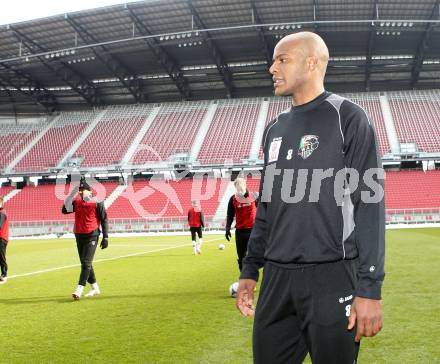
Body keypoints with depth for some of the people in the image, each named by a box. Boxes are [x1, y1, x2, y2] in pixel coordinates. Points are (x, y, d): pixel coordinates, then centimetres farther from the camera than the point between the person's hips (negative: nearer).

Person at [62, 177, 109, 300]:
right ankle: (95, 288, 26)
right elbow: (65, 210, -8)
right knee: (85, 264, 13)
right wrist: (72, 193, -12)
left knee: (86, 263, -13)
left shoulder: (97, 203, -7)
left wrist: (105, 237, -9)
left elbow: (104, 220, -5)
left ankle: (79, 290, -17)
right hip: (79, 236, 6)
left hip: (92, 236, -6)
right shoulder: (76, 202, 7)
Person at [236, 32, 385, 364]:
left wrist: (370, 288, -16)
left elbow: (370, 204, -10)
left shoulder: (347, 118, -4)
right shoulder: (275, 130, 16)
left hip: (332, 278, -6)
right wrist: (250, 270, 16)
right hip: (276, 278, 6)